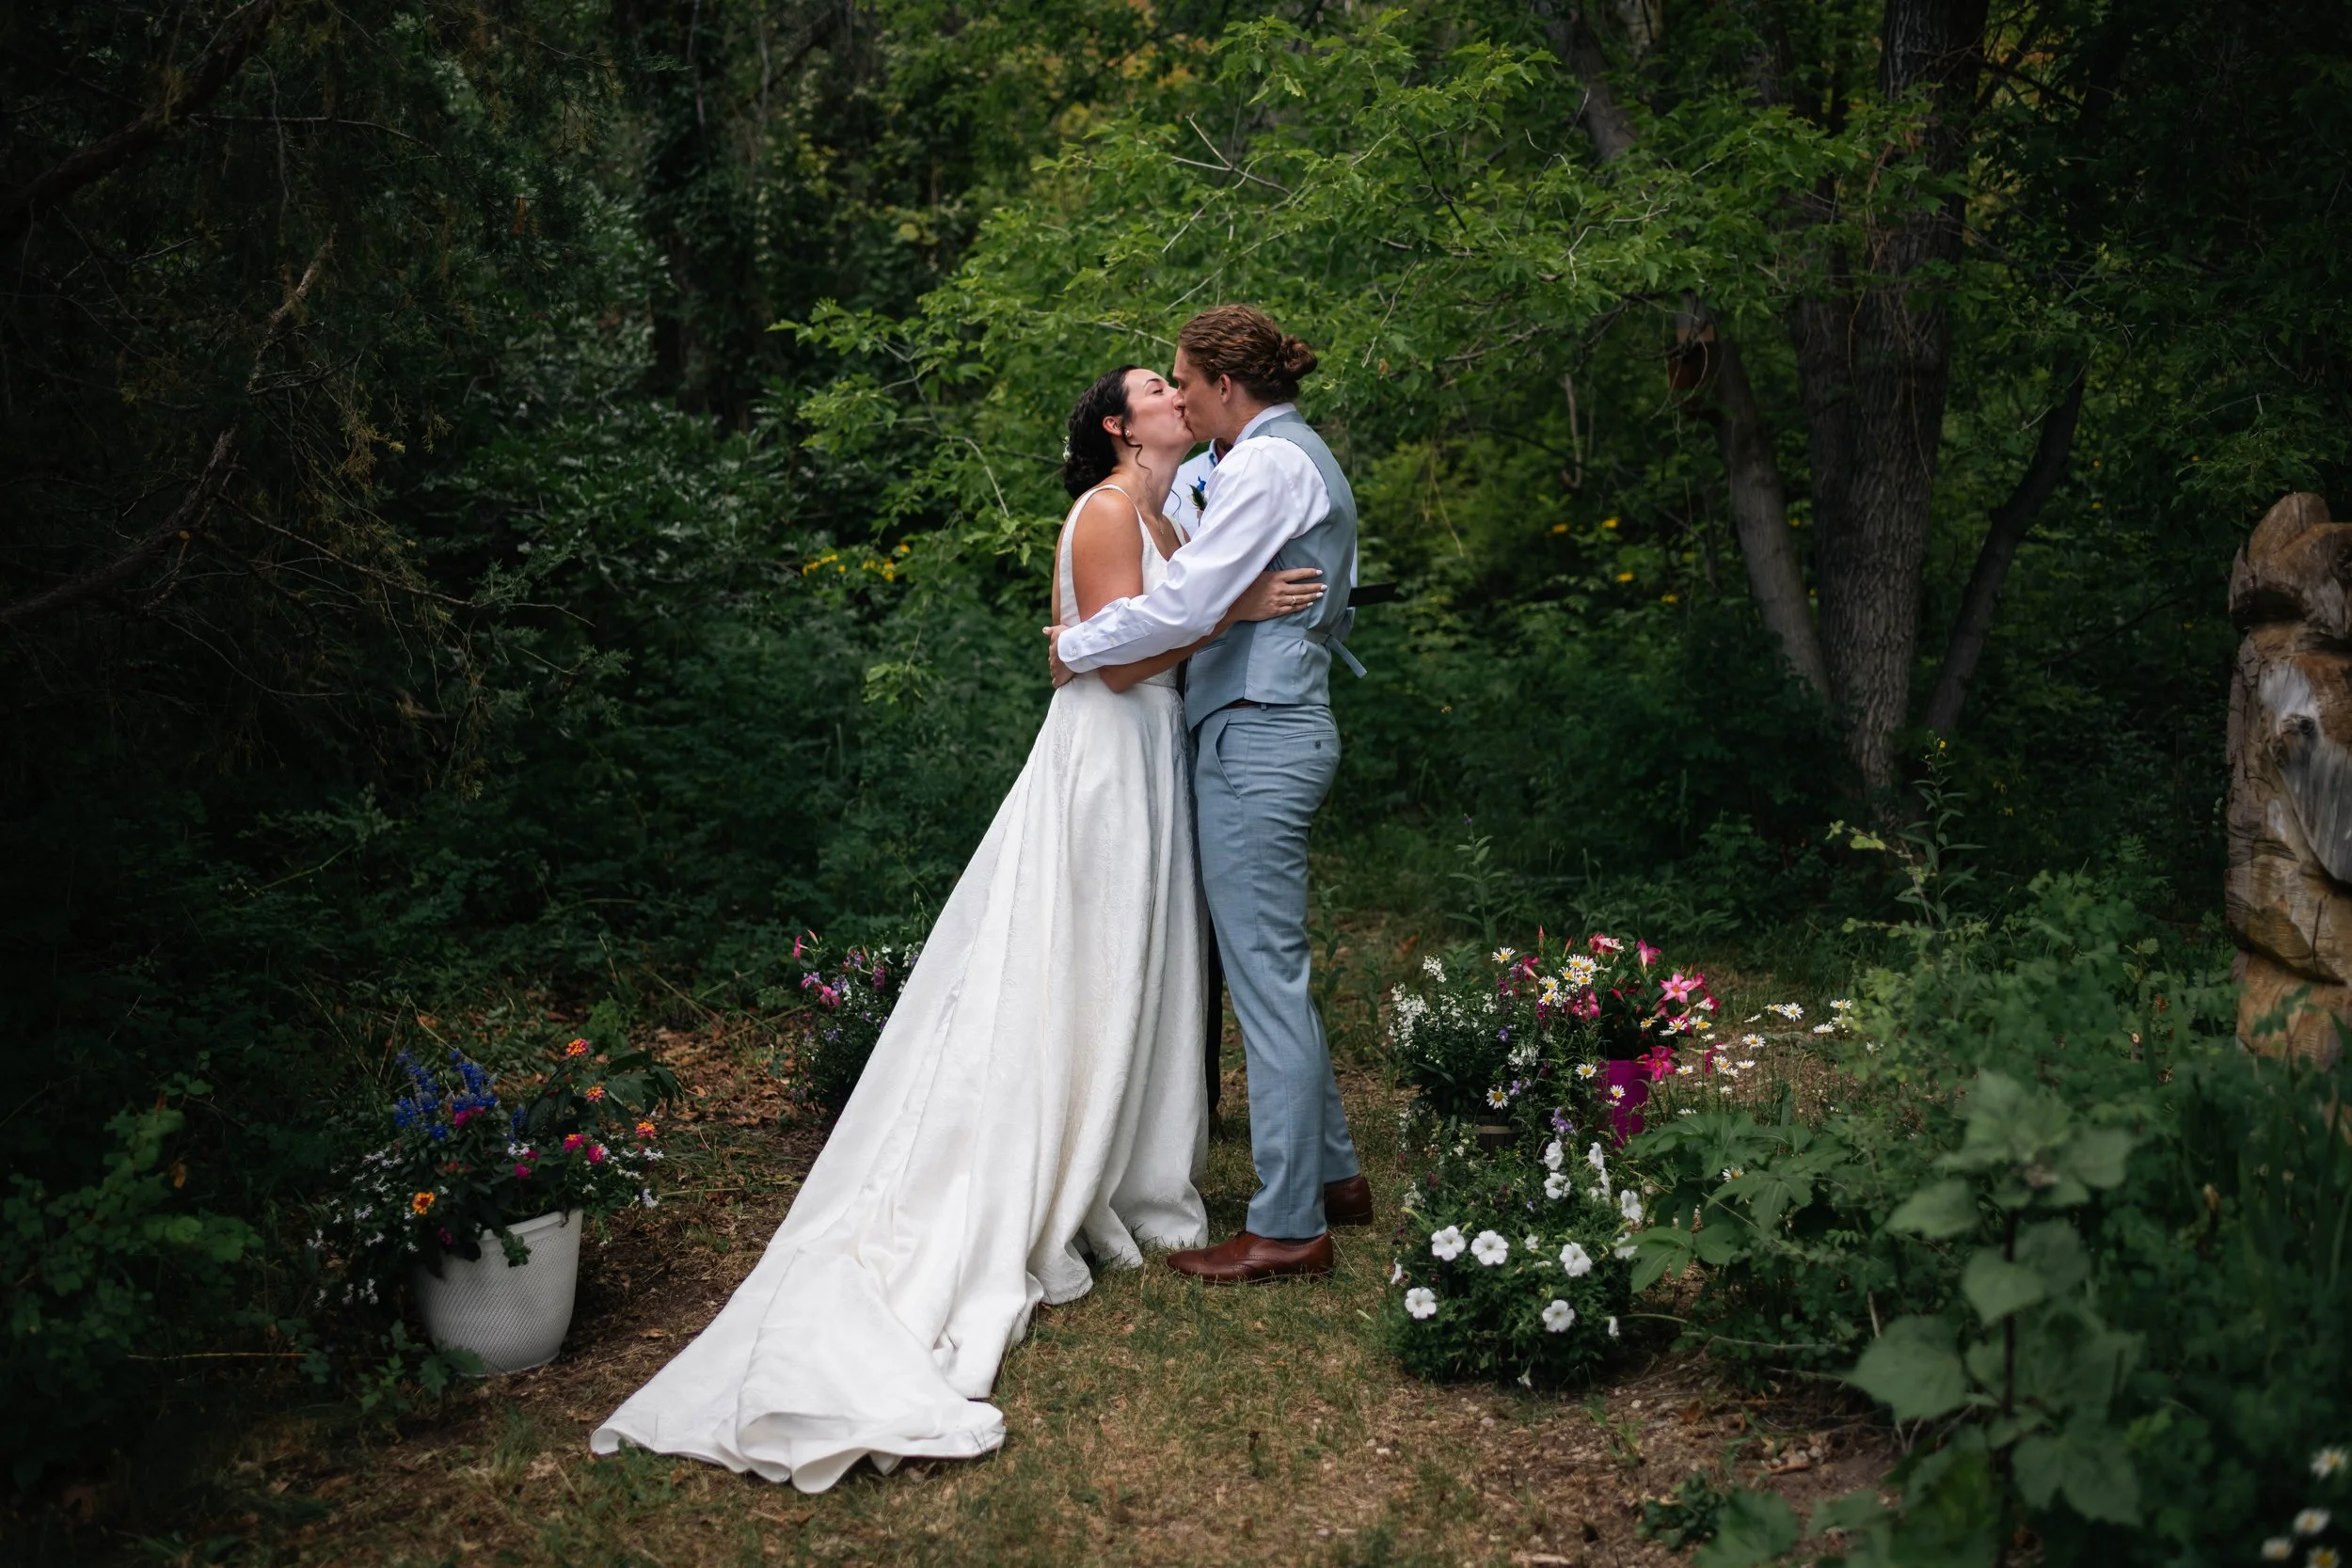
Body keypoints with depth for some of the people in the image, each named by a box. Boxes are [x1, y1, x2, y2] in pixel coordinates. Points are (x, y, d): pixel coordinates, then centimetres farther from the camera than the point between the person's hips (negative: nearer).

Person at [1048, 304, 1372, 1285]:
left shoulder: (1266, 464, -12)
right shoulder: (1306, 458, 19)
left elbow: (1186, 603, -20)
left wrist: (1075, 646, -7)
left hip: (1258, 736, -10)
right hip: (1285, 723, 10)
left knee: (1265, 975, -6)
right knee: (1272, 970, 16)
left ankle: (1288, 1227, 1)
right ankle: (1333, 1174, 27)